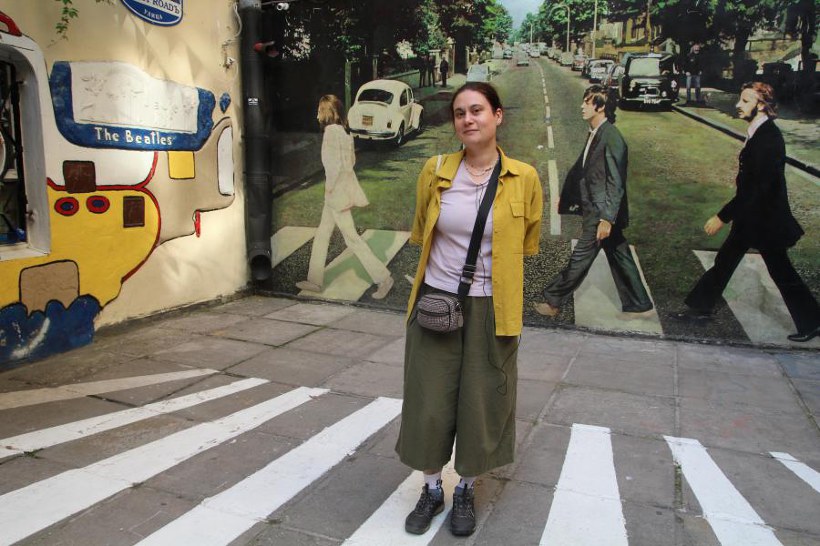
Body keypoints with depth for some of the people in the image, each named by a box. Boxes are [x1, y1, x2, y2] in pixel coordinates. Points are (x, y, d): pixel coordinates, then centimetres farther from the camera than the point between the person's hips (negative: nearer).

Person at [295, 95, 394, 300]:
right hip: (336, 192, 10)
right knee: (321, 235, 15)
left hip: (337, 192, -10)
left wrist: (330, 187, -14)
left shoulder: (332, 131, -16)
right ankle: (315, 280, 24)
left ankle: (383, 277, 1)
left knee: (351, 237, -4)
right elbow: (351, 160, 16)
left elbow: (336, 164, -23)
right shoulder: (340, 130, 12)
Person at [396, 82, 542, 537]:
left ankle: (466, 491, 35)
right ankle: (432, 490, 33)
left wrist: (492, 271, 9)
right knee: (429, 401, 10)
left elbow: (526, 246, 7)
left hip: (489, 309, -1)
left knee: (481, 403, 10)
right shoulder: (435, 171, -2)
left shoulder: (524, 178, -6)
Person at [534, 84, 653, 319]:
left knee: (580, 258, 2)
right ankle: (638, 305, 26)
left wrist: (606, 219, -23)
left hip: (602, 213, -9)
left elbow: (616, 183, -21)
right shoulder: (595, 134, 9)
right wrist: (567, 197, 24)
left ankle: (553, 301, 15)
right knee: (619, 257, 15)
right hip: (594, 209, 9)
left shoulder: (612, 138, -18)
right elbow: (580, 168, 19)